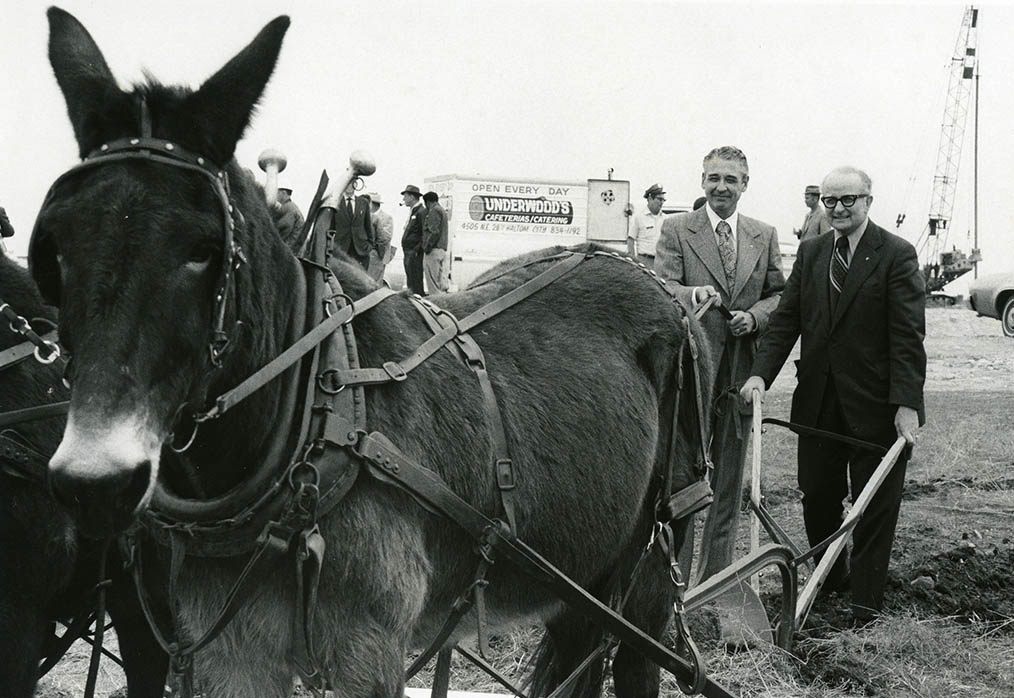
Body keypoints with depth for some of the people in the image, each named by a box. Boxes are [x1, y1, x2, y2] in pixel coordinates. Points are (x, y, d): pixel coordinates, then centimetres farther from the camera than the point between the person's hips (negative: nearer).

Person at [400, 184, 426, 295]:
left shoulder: (421, 212, -12)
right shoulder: (412, 211, 19)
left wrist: (417, 250, -20)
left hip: (415, 253, -10)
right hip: (408, 252, 10)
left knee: (415, 282, -10)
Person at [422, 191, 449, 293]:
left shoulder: (434, 211, -9)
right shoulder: (442, 210, 22)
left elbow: (434, 232, -18)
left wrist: (427, 246, -15)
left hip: (434, 250, -10)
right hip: (443, 248, 10)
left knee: (432, 278, -9)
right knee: (441, 278, 10)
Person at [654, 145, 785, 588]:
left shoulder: (764, 236, 12)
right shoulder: (677, 230, 0)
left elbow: (779, 295, 13)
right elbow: (660, 287, -10)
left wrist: (754, 316, -7)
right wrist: (692, 294, -31)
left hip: (741, 371, 4)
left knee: (728, 484, 11)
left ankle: (716, 580, 22)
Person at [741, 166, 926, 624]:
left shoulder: (896, 255, -8)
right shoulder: (810, 253, 8)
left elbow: (908, 335, -12)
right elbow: (786, 319, 5)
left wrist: (907, 403, -18)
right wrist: (761, 374, -9)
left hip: (875, 403, -5)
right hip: (818, 400, 5)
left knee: (875, 506, 5)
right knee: (817, 495, 11)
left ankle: (866, 600, 15)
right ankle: (830, 580, 31)